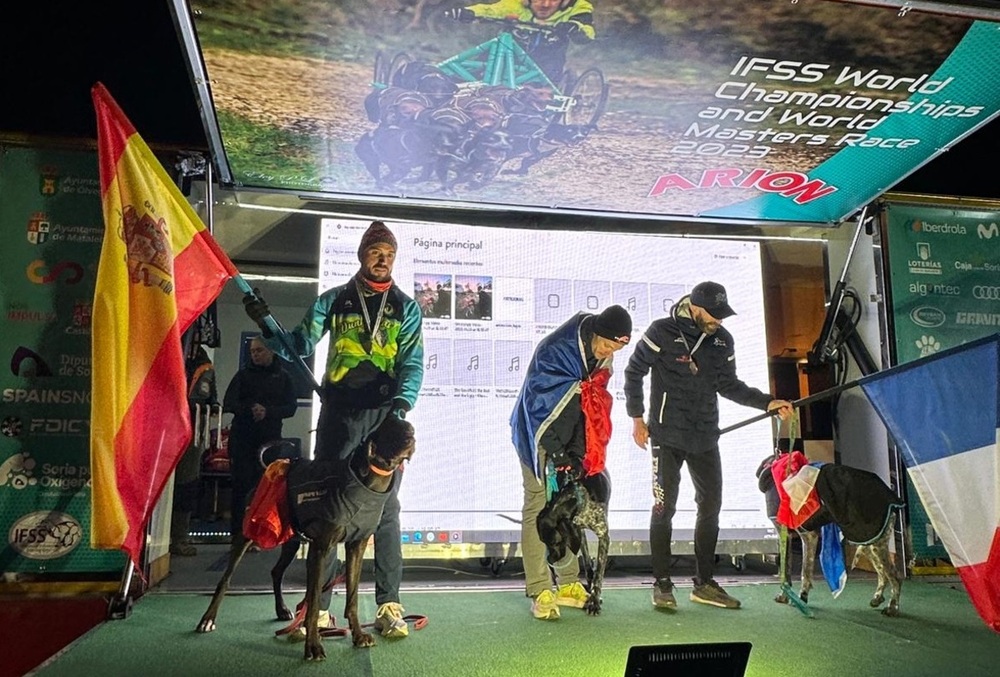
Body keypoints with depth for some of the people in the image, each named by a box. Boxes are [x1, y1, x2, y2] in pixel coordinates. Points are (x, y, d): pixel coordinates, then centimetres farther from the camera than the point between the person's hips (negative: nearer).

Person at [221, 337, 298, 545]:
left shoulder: (283, 377, 11)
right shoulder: (243, 375, 10)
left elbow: (291, 407, 2)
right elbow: (228, 403, 0)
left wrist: (268, 412, -16)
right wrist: (249, 410, -19)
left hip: (270, 438, 0)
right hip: (242, 437, 0)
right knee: (241, 485, -3)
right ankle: (237, 534, 3)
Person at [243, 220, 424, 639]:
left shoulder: (405, 307, 9)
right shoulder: (333, 301, 11)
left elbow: (413, 364, 0)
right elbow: (299, 345, 9)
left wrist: (403, 404, -17)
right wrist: (266, 324, -7)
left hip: (384, 415, -1)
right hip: (338, 413, 1)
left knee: (385, 509, 0)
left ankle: (389, 606, 5)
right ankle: (319, 607, 8)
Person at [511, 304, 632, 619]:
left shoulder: (602, 358, -2)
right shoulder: (555, 349, -25)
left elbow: (593, 407, 6)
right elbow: (540, 402, -23)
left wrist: (577, 451, -1)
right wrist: (556, 454, -22)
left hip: (567, 441, 7)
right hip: (540, 438, -7)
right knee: (538, 508, -7)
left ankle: (567, 584, 20)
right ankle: (539, 592, -2)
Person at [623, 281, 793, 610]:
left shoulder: (722, 340, 5)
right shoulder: (662, 332, -10)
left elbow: (729, 385, 11)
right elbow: (633, 372, -3)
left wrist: (767, 402, -1)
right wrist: (637, 418, -4)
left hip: (705, 437, 6)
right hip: (667, 436, -6)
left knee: (711, 506, 10)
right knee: (665, 507, -3)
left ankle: (704, 583, 23)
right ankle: (662, 584, 10)